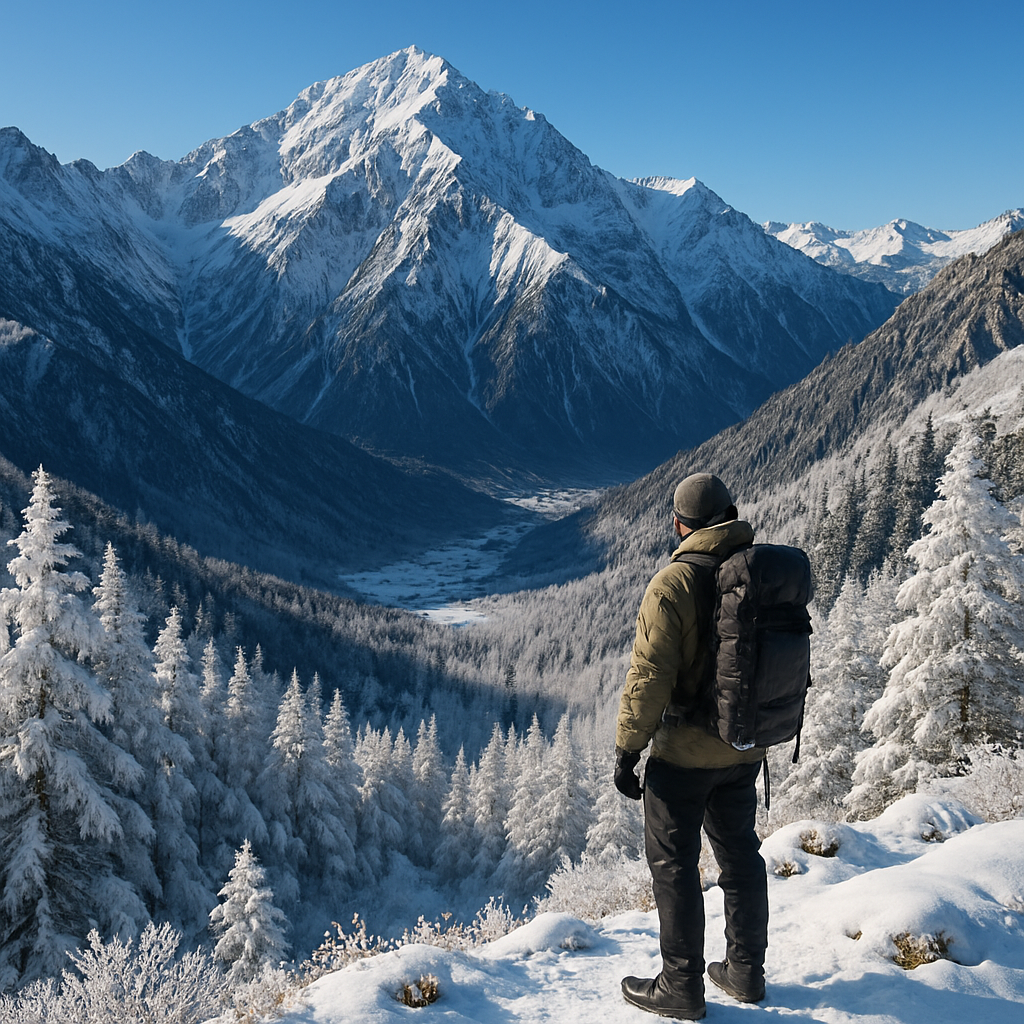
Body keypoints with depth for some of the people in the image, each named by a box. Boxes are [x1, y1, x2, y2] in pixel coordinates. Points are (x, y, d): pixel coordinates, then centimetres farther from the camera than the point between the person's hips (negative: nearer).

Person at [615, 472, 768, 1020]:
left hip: (684, 750, -7)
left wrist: (627, 749, -12)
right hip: (747, 748, 7)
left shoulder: (673, 584, -19)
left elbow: (649, 677, -21)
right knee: (739, 851, 19)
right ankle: (745, 971, 31)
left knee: (673, 862, 7)